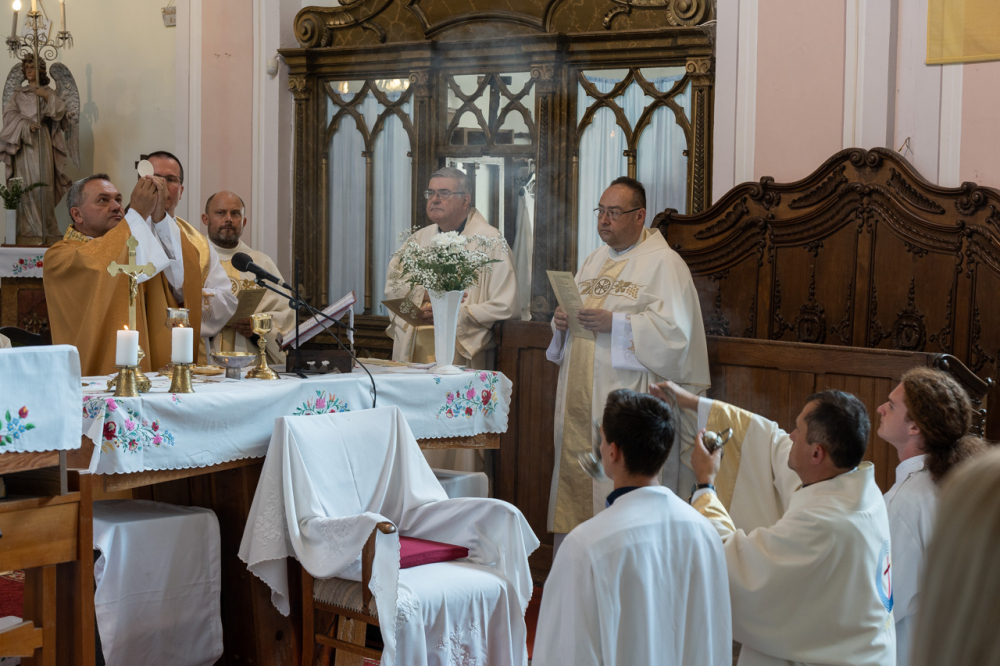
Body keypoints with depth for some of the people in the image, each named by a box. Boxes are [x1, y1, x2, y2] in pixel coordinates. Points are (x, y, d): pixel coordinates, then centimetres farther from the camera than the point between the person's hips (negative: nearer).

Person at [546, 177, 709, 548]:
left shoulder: (664, 263, -5)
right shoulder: (594, 260, 20)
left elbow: (675, 328, -15)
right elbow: (572, 311, 27)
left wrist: (614, 323, -20)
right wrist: (561, 320, 3)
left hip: (628, 395, -7)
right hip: (580, 395, 8)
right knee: (574, 481, 7)